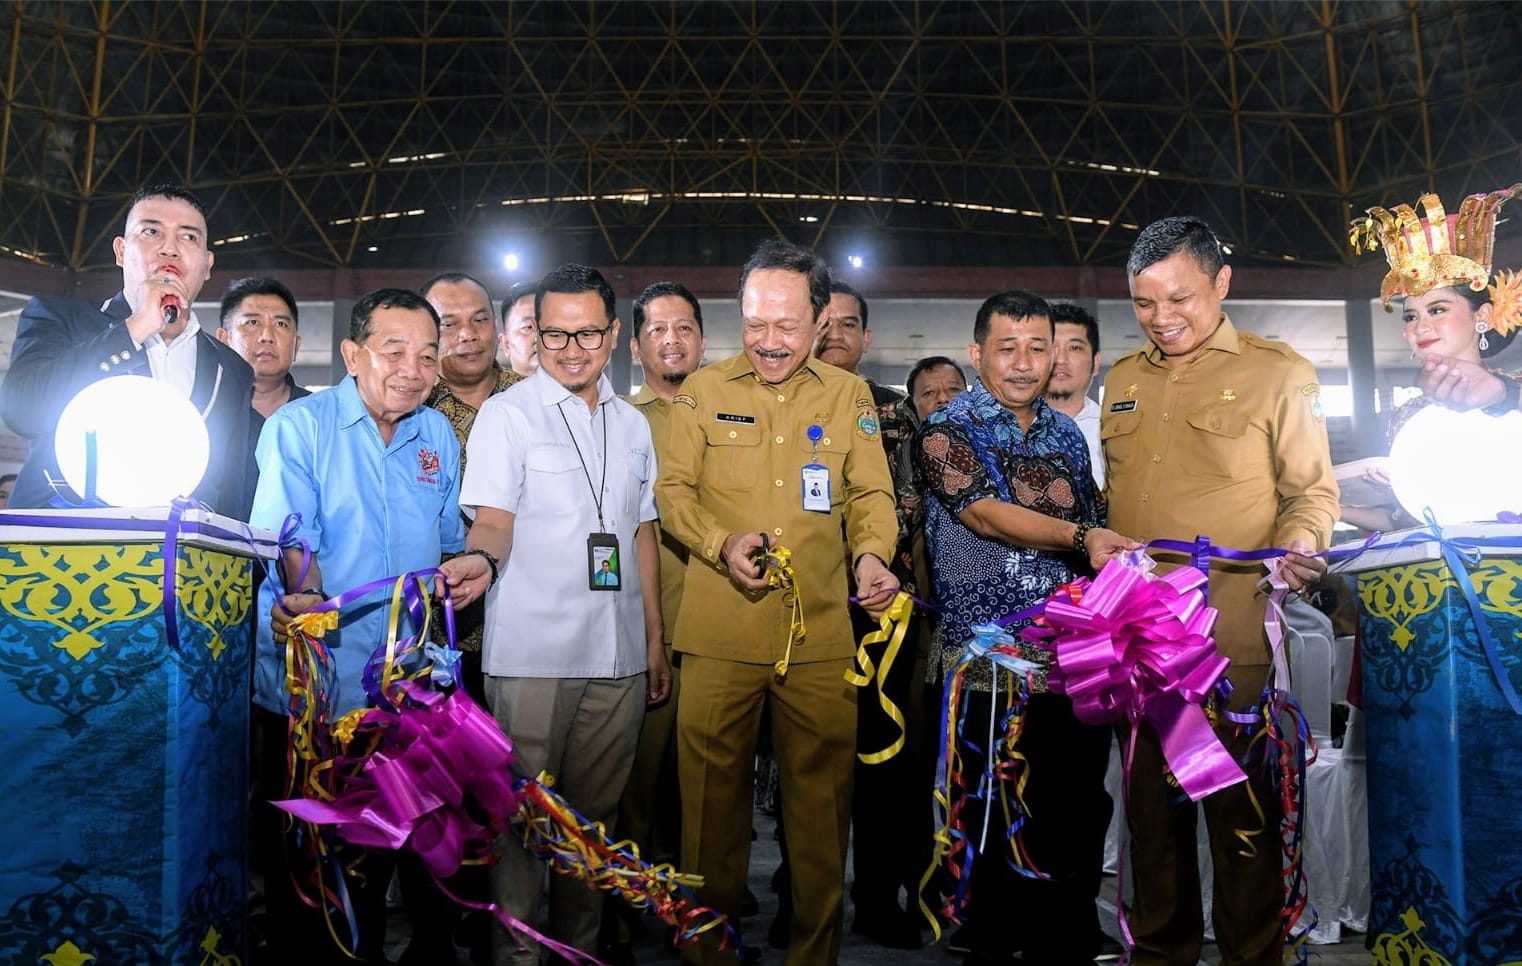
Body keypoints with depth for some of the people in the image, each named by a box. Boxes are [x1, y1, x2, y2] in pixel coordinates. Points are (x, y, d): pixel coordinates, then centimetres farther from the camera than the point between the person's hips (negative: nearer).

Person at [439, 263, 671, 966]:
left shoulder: (632, 425, 15)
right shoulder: (507, 415, 1)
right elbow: (493, 519, -9)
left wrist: (655, 642, 16)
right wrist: (482, 559, -33)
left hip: (618, 657, 5)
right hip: (532, 653, -4)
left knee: (596, 811, 13)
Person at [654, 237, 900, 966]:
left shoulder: (849, 396, 10)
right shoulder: (703, 391, 7)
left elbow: (871, 494, 8)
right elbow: (674, 490, 7)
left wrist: (872, 554, -12)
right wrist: (721, 543, -11)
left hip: (821, 633, 1)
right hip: (719, 632, 0)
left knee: (822, 793, 6)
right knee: (712, 790, 6)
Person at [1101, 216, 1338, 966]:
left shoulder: (1279, 373, 1)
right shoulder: (1122, 380, 15)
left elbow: (1314, 489, 1)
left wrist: (1298, 545, -17)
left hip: (1231, 636, -5)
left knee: (1240, 806, 1)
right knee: (1150, 799, 14)